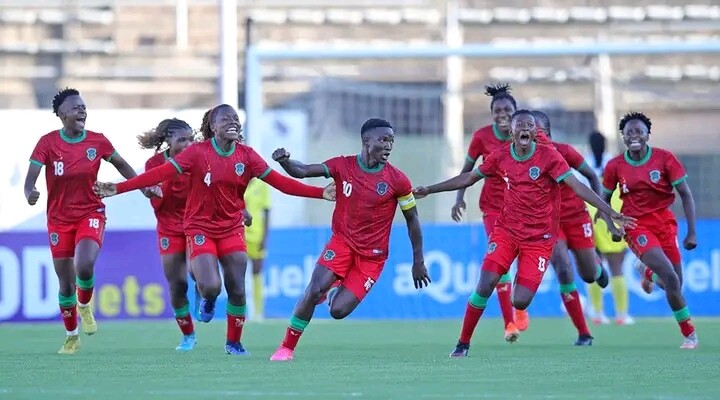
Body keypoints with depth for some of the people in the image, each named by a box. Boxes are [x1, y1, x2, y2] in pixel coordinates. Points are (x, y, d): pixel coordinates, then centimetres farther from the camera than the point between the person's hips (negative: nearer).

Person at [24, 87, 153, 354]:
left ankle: (85, 307, 5)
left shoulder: (98, 141, -3)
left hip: (91, 214, 0)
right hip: (59, 219, 0)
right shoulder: (48, 143, -9)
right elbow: (31, 177, -15)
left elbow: (121, 165, 12)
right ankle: (71, 336, 27)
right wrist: (30, 194, -37)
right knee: (66, 284, 6)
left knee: (84, 266, -27)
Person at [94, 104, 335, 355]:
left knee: (237, 291, -3)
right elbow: (161, 174, -16)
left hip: (232, 229, 3)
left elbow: (279, 182, -3)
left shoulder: (246, 156, -2)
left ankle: (233, 343, 18)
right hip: (200, 228, -3)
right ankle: (208, 300, 21)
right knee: (211, 287, -19)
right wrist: (118, 188, -24)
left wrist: (321, 193, -10)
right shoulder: (198, 152, -12)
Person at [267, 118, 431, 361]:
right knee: (314, 291, -21)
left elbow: (412, 219, 1)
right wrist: (285, 161, -33)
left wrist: (418, 261, 2)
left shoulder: (398, 180, -9)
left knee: (338, 311, -11)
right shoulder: (343, 166, -6)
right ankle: (286, 348, -4)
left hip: (372, 255, -1)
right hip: (342, 242, 1)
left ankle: (336, 290, 27)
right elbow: (303, 172, -10)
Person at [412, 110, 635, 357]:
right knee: (484, 286, -16)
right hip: (506, 232, 2)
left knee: (520, 302, -12)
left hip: (539, 239, -2)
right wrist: (429, 190, 17)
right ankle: (463, 344, 0)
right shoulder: (500, 157, 1)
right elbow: (468, 178, 14)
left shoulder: (548, 156, -10)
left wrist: (610, 212, -25)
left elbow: (577, 186, -15)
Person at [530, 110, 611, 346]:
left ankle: (599, 270, 52)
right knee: (563, 271, -17)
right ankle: (583, 333, -6)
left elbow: (592, 177, 0)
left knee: (590, 276, 9)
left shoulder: (564, 151, -12)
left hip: (577, 218, 0)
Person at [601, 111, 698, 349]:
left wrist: (691, 232, -11)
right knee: (671, 278, -20)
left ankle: (650, 274, 40)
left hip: (664, 222, 2)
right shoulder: (615, 166, -4)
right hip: (636, 226, -2)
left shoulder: (665, 159, -7)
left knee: (674, 284, 3)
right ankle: (689, 333, -5)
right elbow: (604, 199, 10)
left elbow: (686, 195, -4)